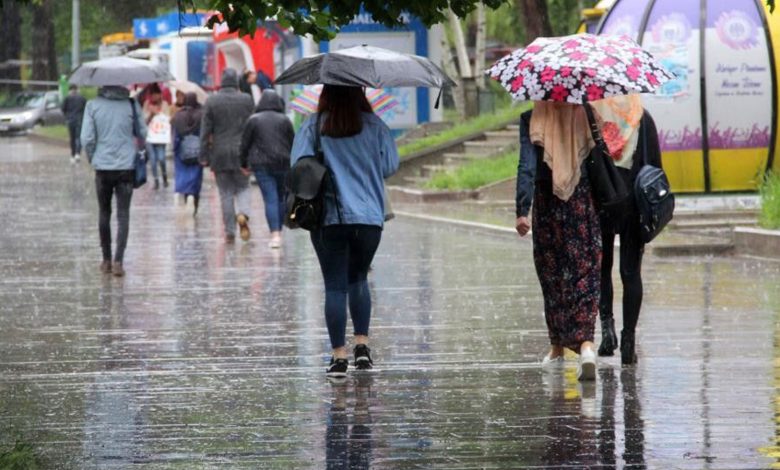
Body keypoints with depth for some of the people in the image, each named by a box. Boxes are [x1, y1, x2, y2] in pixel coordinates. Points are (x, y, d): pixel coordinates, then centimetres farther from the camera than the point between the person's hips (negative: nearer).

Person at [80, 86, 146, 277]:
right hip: (126, 166, -1)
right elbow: (142, 134, 2)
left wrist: (92, 158, 10)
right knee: (123, 215, 1)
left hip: (102, 167, 1)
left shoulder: (93, 106, -5)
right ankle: (118, 261, -11)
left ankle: (106, 260, 20)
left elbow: (87, 138, -6)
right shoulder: (131, 105, -5)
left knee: (104, 213, 15)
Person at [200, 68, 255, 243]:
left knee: (226, 193, 6)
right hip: (241, 152, 0)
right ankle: (243, 214, -16)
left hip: (220, 154, 0)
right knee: (242, 187, 13)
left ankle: (230, 232, 4)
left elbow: (205, 131, -2)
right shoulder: (246, 100, -1)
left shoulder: (211, 101, -3)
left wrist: (204, 156, 2)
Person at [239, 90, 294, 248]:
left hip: (262, 164, -2)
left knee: (270, 199, -5)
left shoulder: (254, 120, -1)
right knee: (281, 198, 15)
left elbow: (245, 144, 2)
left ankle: (275, 235, -15)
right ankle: (279, 231, 19)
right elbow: (293, 143, 5)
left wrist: (244, 163, 13)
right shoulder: (284, 120, 3)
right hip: (283, 164, 2)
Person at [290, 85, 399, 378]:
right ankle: (362, 345, 9)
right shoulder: (373, 126, 0)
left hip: (328, 218, -1)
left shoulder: (313, 127, -3)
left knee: (335, 285, 2)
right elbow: (390, 166, 1)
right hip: (369, 217, 1)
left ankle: (339, 355, -3)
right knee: (358, 278, 20)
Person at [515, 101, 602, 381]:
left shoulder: (531, 120, -6)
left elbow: (527, 166, -14)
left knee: (552, 276, 14)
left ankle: (558, 349, 24)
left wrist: (522, 210, -17)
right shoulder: (586, 117, -2)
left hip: (547, 206, 0)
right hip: (584, 205, 0)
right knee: (586, 274, 0)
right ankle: (586, 343, -21)